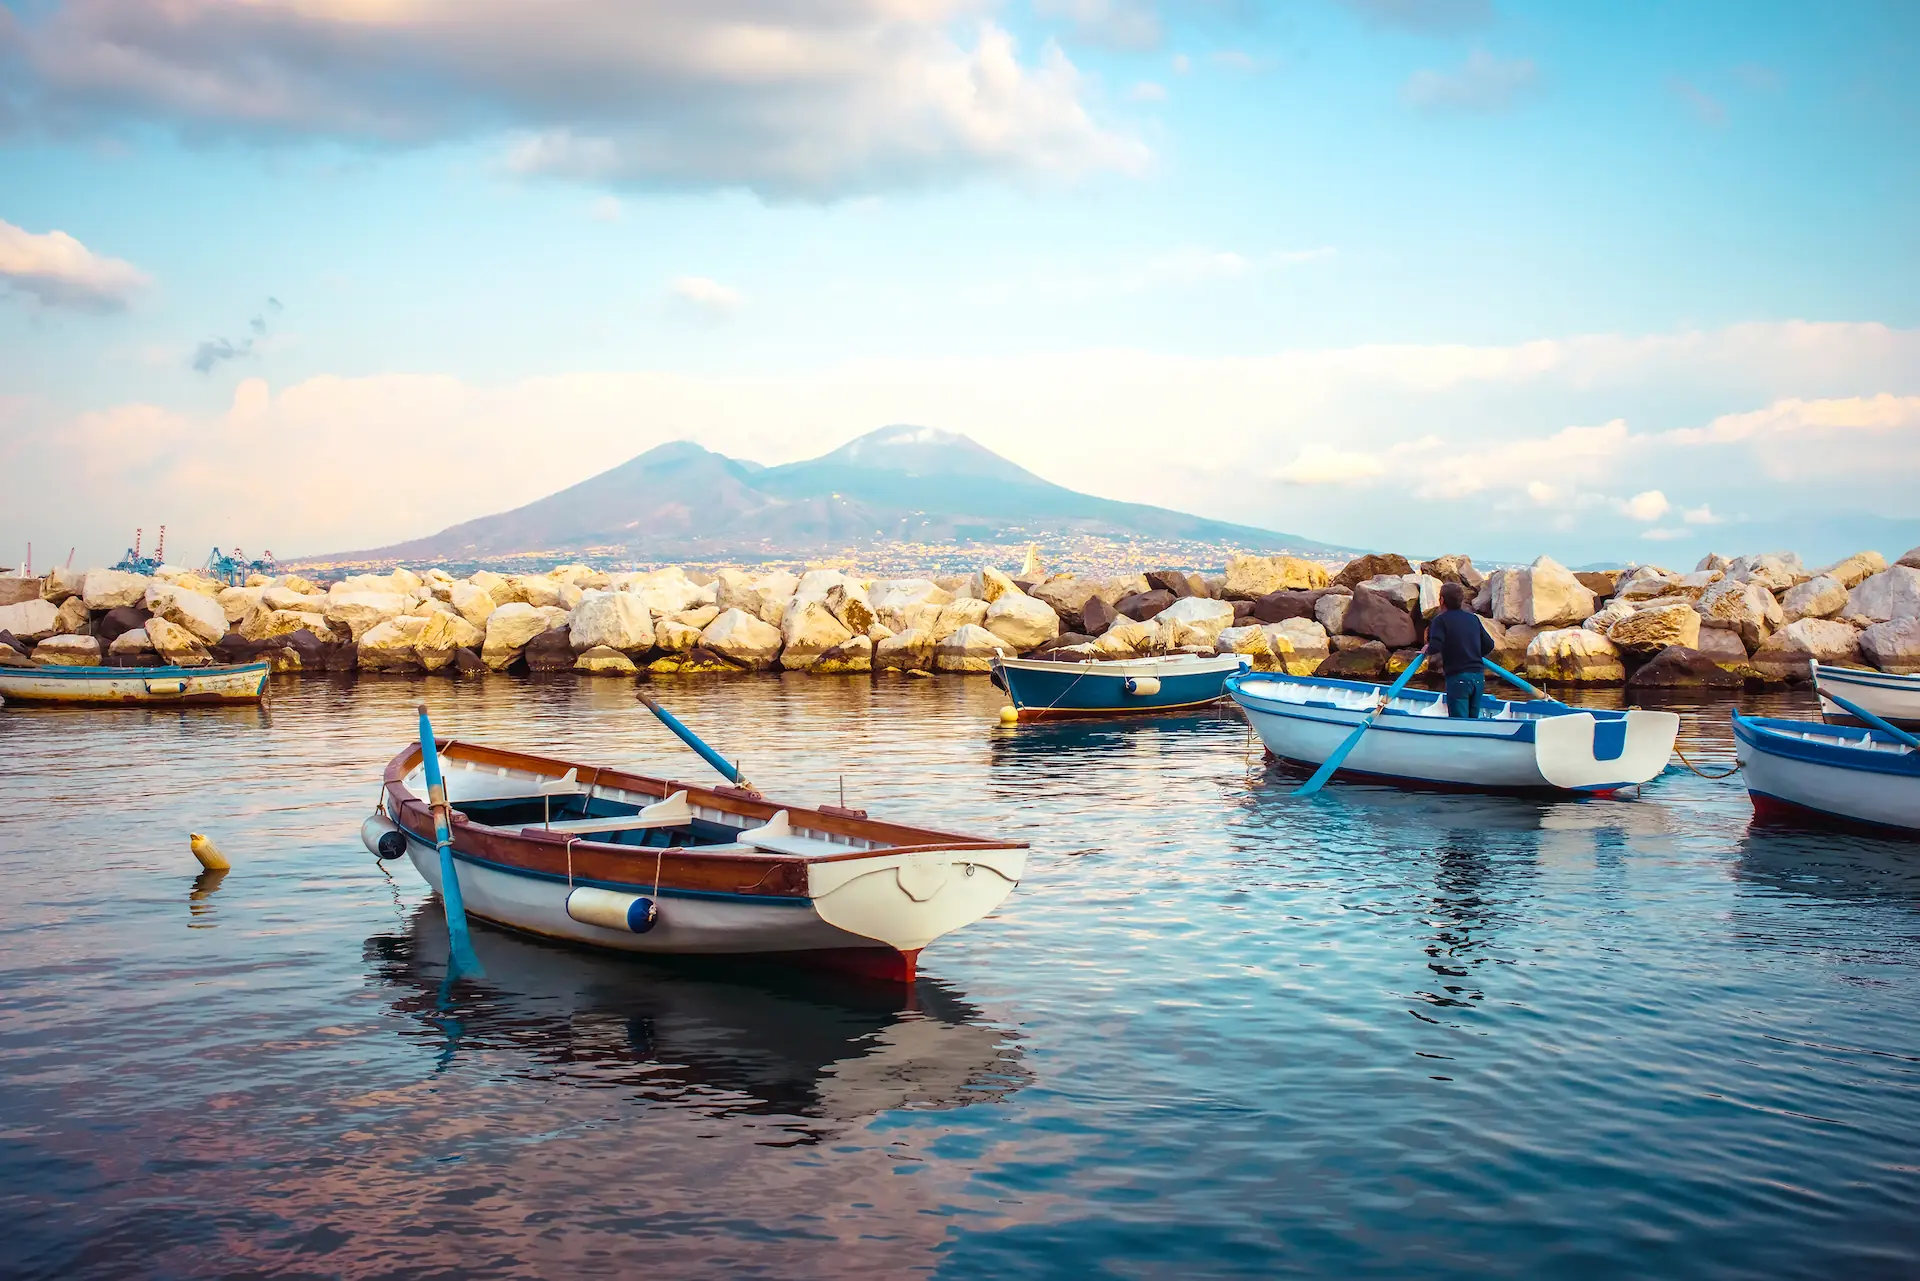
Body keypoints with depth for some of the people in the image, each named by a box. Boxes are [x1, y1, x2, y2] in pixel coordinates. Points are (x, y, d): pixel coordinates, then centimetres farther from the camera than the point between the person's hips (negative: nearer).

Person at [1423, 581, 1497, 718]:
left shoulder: (1441, 620, -5)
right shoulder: (1473, 618, 12)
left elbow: (1435, 646, -19)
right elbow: (1489, 645, 13)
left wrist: (1428, 651, 2)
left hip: (1458, 677, -6)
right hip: (1479, 676, 6)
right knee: (1473, 721, 14)